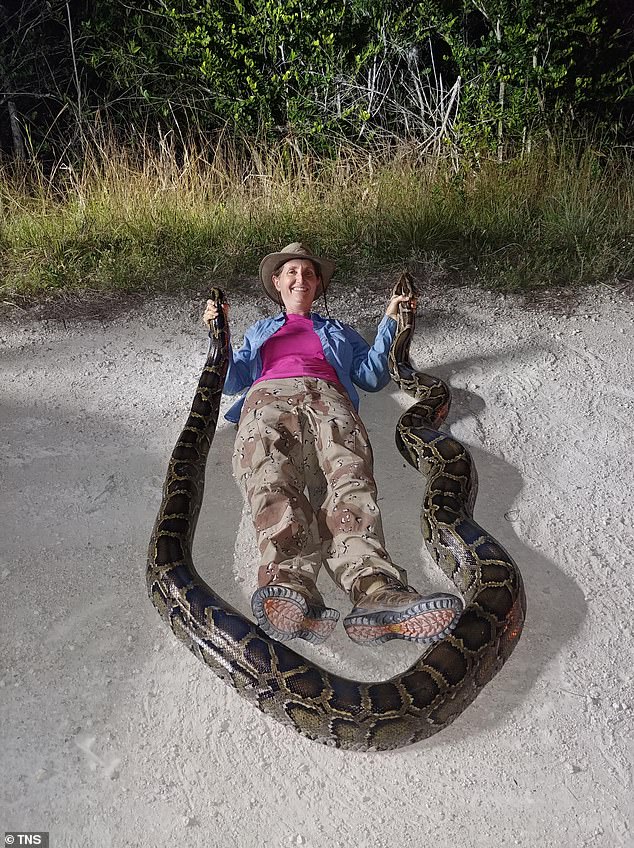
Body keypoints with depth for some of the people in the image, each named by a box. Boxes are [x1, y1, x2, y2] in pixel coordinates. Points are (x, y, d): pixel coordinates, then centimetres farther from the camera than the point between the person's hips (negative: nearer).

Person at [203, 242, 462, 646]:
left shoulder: (338, 331, 41)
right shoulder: (259, 331, 42)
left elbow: (372, 376, 26)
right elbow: (233, 380, 28)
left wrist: (390, 322, 19)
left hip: (327, 398, 0)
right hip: (269, 398, 0)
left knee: (350, 478, -37)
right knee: (273, 482, -38)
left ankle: (375, 590, -61)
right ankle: (291, 588, -62)